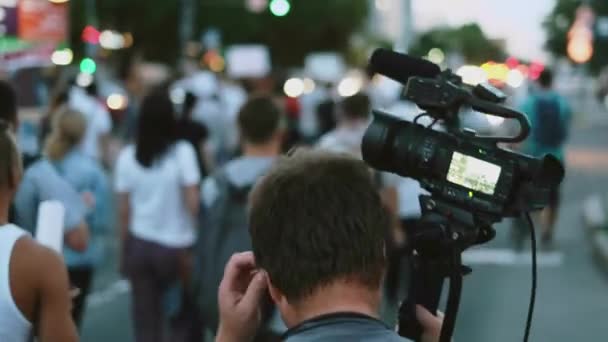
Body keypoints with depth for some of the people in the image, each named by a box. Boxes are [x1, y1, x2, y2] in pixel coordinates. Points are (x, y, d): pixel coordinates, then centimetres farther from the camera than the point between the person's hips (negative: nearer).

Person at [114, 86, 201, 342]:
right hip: (177, 246, -2)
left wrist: (125, 250, 10)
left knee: (145, 320, 9)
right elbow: (193, 203, -12)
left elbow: (123, 211, 1)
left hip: (140, 244, 3)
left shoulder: (127, 156, -1)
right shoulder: (182, 152, -10)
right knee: (184, 317, 10)